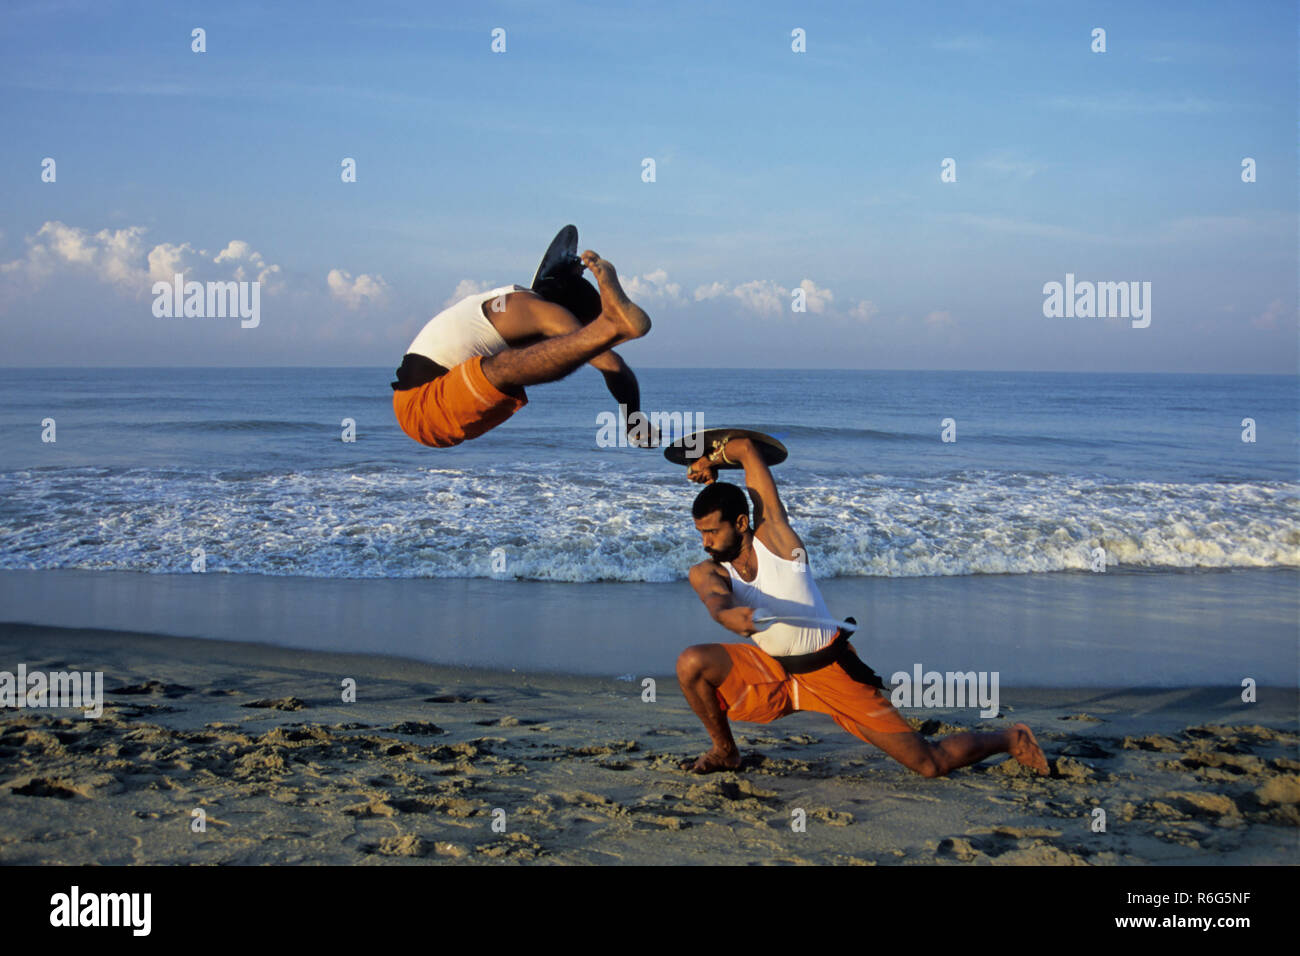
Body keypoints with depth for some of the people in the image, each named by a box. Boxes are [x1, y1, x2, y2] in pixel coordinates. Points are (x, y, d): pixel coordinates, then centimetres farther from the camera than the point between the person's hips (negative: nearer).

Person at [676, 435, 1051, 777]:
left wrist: (711, 459, 5)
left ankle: (1010, 740, 25)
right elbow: (715, 602, -32)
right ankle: (725, 752, 5)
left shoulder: (772, 533, -14)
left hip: (831, 670, -4)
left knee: (931, 764, -5)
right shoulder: (706, 573, -7)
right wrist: (729, 616, -54)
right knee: (691, 663, -20)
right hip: (772, 671, 4)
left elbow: (745, 448, -13)